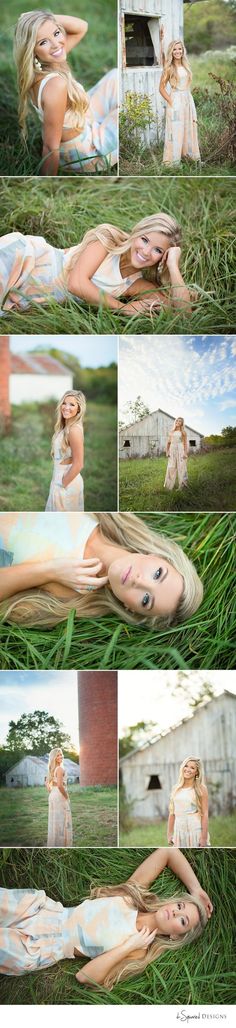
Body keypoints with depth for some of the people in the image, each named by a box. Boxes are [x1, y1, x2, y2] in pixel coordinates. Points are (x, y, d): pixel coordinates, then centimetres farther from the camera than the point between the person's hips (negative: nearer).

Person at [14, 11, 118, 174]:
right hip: (86, 156, -9)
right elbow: (51, 147, -30)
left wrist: (48, 17, -12)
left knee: (116, 76, 19)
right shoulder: (56, 84, -35)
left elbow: (81, 27, 3)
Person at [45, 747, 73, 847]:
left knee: (54, 822, 13)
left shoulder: (52, 769, 11)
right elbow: (60, 785, -26)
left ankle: (53, 843, 17)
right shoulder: (60, 769, -17)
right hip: (60, 797, -9)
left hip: (52, 796, 9)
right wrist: (67, 797, -14)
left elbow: (47, 783, 20)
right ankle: (62, 844, -1)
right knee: (62, 823, -3)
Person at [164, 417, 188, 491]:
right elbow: (168, 442, 12)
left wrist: (185, 453, -9)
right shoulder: (172, 432, 11)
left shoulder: (183, 432, 3)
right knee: (171, 468, 0)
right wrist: (167, 452, 4)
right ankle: (168, 486, 6)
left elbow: (185, 443, -1)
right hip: (172, 451, 3)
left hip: (180, 450, -3)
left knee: (181, 468, -2)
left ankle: (181, 485, 3)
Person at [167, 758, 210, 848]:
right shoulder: (176, 789, 10)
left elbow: (204, 814, -7)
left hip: (195, 830, -4)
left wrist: (204, 837, -13)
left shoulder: (201, 789, -3)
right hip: (179, 831, 4)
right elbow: (172, 813, 13)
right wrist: (169, 834, 10)